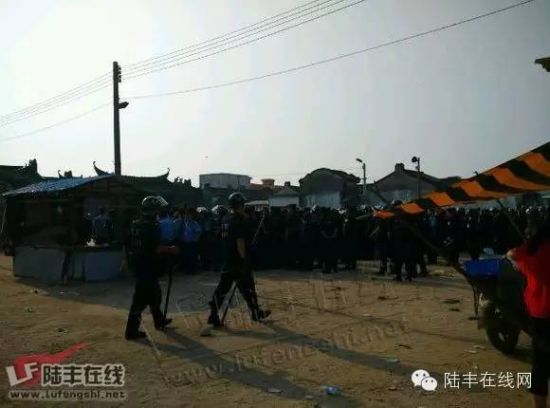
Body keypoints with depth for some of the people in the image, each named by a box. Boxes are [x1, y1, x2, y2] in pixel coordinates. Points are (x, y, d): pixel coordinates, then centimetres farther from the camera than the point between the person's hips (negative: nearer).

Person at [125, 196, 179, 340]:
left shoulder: (136, 224, 10)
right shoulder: (151, 226, -19)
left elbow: (131, 245, 17)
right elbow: (156, 248, -23)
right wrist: (171, 249, -9)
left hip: (138, 265, 10)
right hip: (147, 268, -10)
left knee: (154, 294, 21)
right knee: (141, 298, -4)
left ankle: (159, 321, 35)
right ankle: (132, 330, 1)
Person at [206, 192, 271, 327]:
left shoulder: (226, 221, 10)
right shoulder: (239, 221, -15)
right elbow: (240, 242, -20)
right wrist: (244, 259, -16)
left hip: (227, 260, 8)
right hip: (239, 261, -8)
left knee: (222, 288, 7)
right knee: (247, 287, 6)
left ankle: (214, 316, 3)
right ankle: (256, 313, 19)